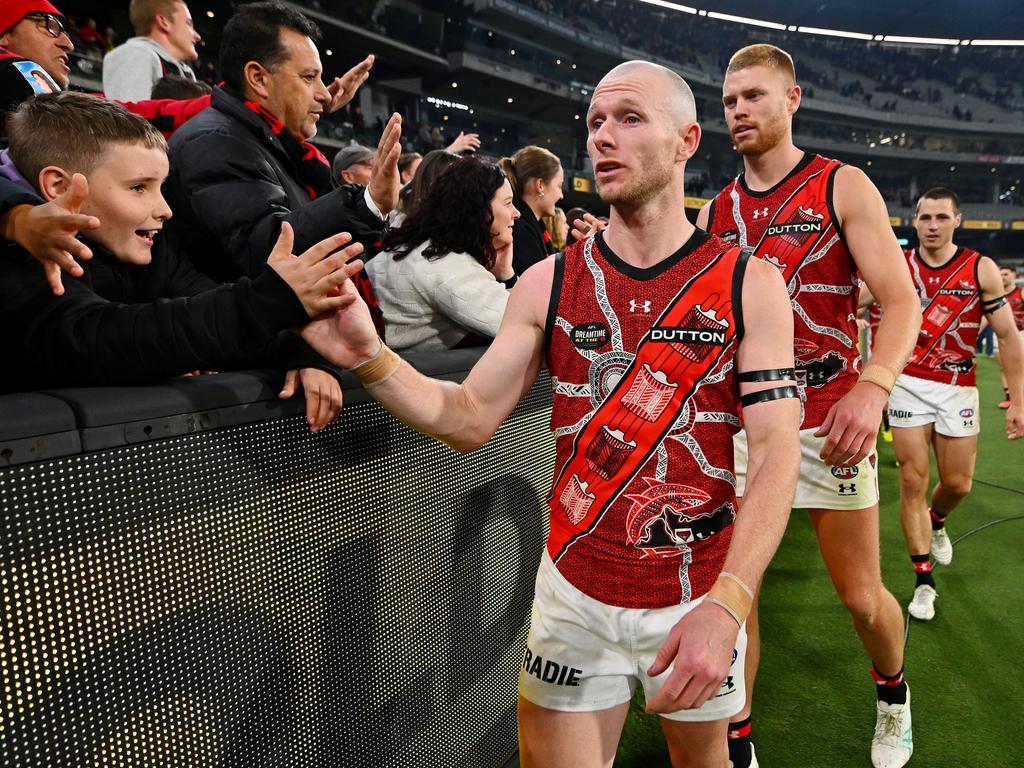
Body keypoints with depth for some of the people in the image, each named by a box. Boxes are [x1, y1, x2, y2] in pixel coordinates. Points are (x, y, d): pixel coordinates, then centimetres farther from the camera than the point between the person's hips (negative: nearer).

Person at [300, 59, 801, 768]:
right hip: (574, 588, 1)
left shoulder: (749, 285, -8)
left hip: (699, 593, 0)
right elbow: (470, 419, -3)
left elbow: (777, 452, -14)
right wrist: (367, 356, -19)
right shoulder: (548, 285, -3)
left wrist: (726, 604, -26)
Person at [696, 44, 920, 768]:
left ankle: (893, 691, 43)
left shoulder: (845, 187, -2)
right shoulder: (715, 212, 8)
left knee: (862, 595, 10)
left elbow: (901, 300, -9)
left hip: (829, 422, -2)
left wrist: (873, 385, -27)